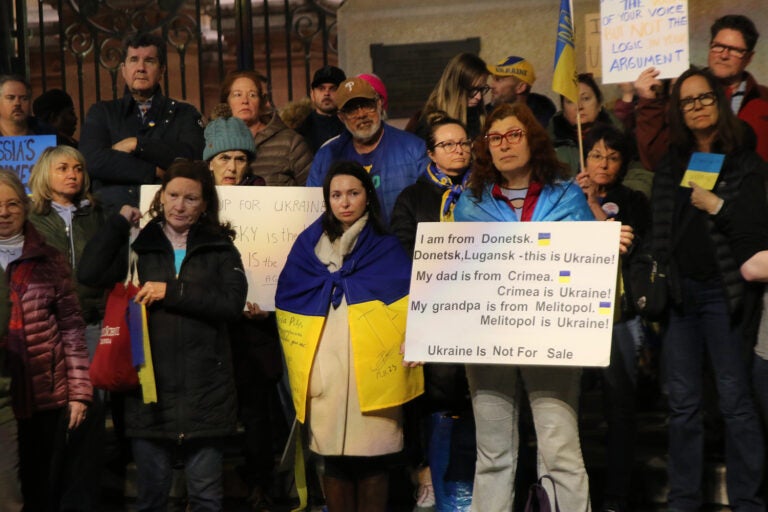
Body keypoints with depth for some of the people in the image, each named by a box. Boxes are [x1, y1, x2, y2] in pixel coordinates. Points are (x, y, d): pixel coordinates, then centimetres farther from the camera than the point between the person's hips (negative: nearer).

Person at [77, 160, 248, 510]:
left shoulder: (220, 248, 6)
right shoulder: (138, 247, 7)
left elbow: (233, 303, -8)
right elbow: (89, 275, -8)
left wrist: (172, 292, -11)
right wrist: (119, 222, -5)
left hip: (204, 391, -1)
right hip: (149, 387, 1)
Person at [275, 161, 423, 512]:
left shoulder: (387, 248, 7)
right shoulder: (309, 244, 13)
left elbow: (409, 298, -2)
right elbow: (286, 299, 9)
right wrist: (333, 284, -3)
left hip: (372, 369, -2)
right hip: (324, 370, 2)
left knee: (372, 456, -3)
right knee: (333, 455, 3)